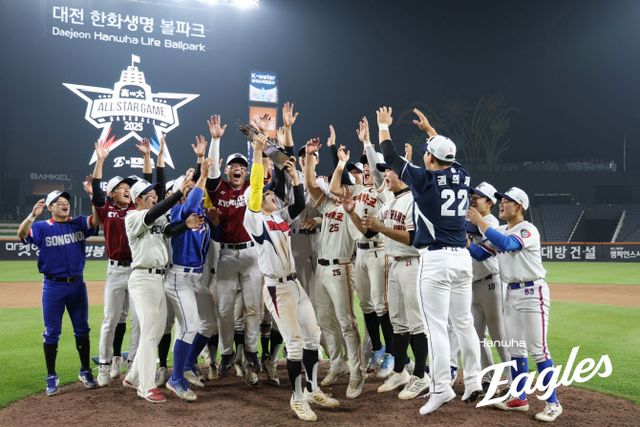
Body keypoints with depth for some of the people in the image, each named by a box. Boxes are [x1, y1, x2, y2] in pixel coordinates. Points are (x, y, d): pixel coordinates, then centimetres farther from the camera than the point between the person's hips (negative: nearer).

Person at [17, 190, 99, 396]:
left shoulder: (78, 224, 4)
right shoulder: (42, 227, -2)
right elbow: (21, 234, -20)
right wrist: (33, 215, -37)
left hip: (77, 284, 2)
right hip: (53, 286, -2)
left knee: (82, 330, 10)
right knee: (52, 333, 4)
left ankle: (85, 371, 23)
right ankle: (51, 377, 14)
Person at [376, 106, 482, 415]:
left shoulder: (424, 179, -8)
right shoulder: (463, 177, 7)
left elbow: (390, 158, 4)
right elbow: (449, 153, 30)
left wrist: (384, 126, 18)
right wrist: (430, 129, 41)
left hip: (436, 260, -6)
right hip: (462, 258, 6)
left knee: (436, 326, -3)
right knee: (464, 323, 13)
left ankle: (441, 388, -4)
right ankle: (473, 382, 19)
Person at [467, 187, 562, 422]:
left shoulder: (528, 230, -14)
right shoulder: (501, 231, 11)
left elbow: (506, 244, -32)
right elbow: (480, 254, 10)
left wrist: (480, 222, -30)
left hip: (532, 292, -8)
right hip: (511, 293, 8)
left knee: (537, 349, -7)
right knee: (515, 347, 12)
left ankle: (553, 403, 2)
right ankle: (520, 398, 21)